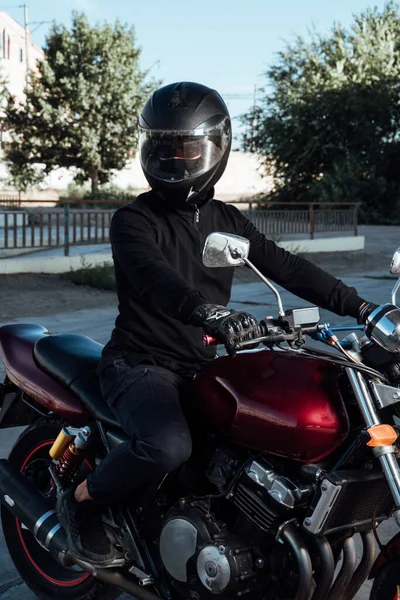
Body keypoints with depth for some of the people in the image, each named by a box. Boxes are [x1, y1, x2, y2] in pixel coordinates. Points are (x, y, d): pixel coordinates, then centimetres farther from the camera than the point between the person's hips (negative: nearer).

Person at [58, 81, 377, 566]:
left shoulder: (227, 220, 10)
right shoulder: (133, 221, -9)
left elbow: (286, 267, 5)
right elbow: (154, 278, -30)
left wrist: (362, 308, -4)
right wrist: (212, 313, -49)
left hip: (202, 364, 7)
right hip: (141, 364, -6)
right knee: (168, 445, -34)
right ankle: (81, 501, -5)